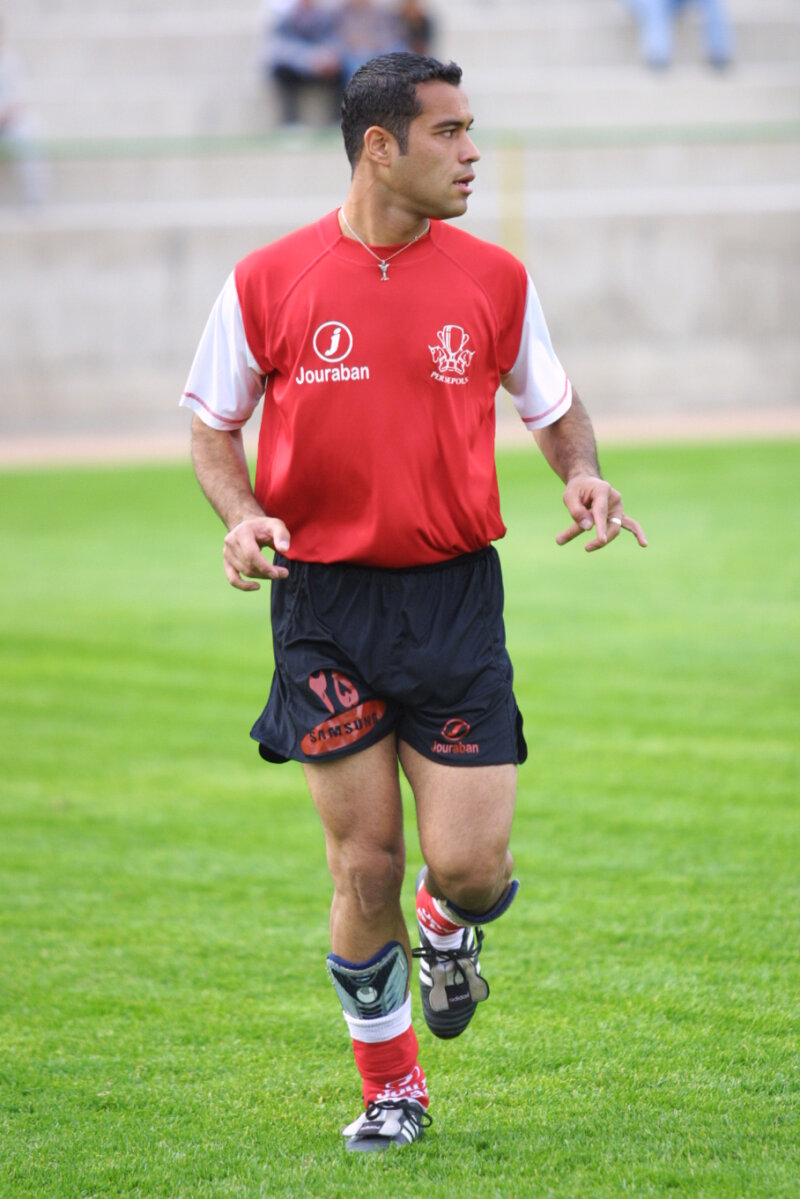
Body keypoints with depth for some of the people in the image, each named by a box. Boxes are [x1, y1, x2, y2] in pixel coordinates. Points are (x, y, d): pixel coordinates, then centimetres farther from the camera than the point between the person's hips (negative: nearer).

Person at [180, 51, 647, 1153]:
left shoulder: (493, 280, 2)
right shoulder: (269, 283, -2)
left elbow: (555, 407, 15)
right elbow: (214, 426, 9)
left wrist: (582, 475, -6)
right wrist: (242, 515, -10)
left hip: (454, 597, 1)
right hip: (325, 606, -1)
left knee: (471, 866, -7)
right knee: (365, 866, 0)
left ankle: (450, 924, 31)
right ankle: (391, 1090, 19)